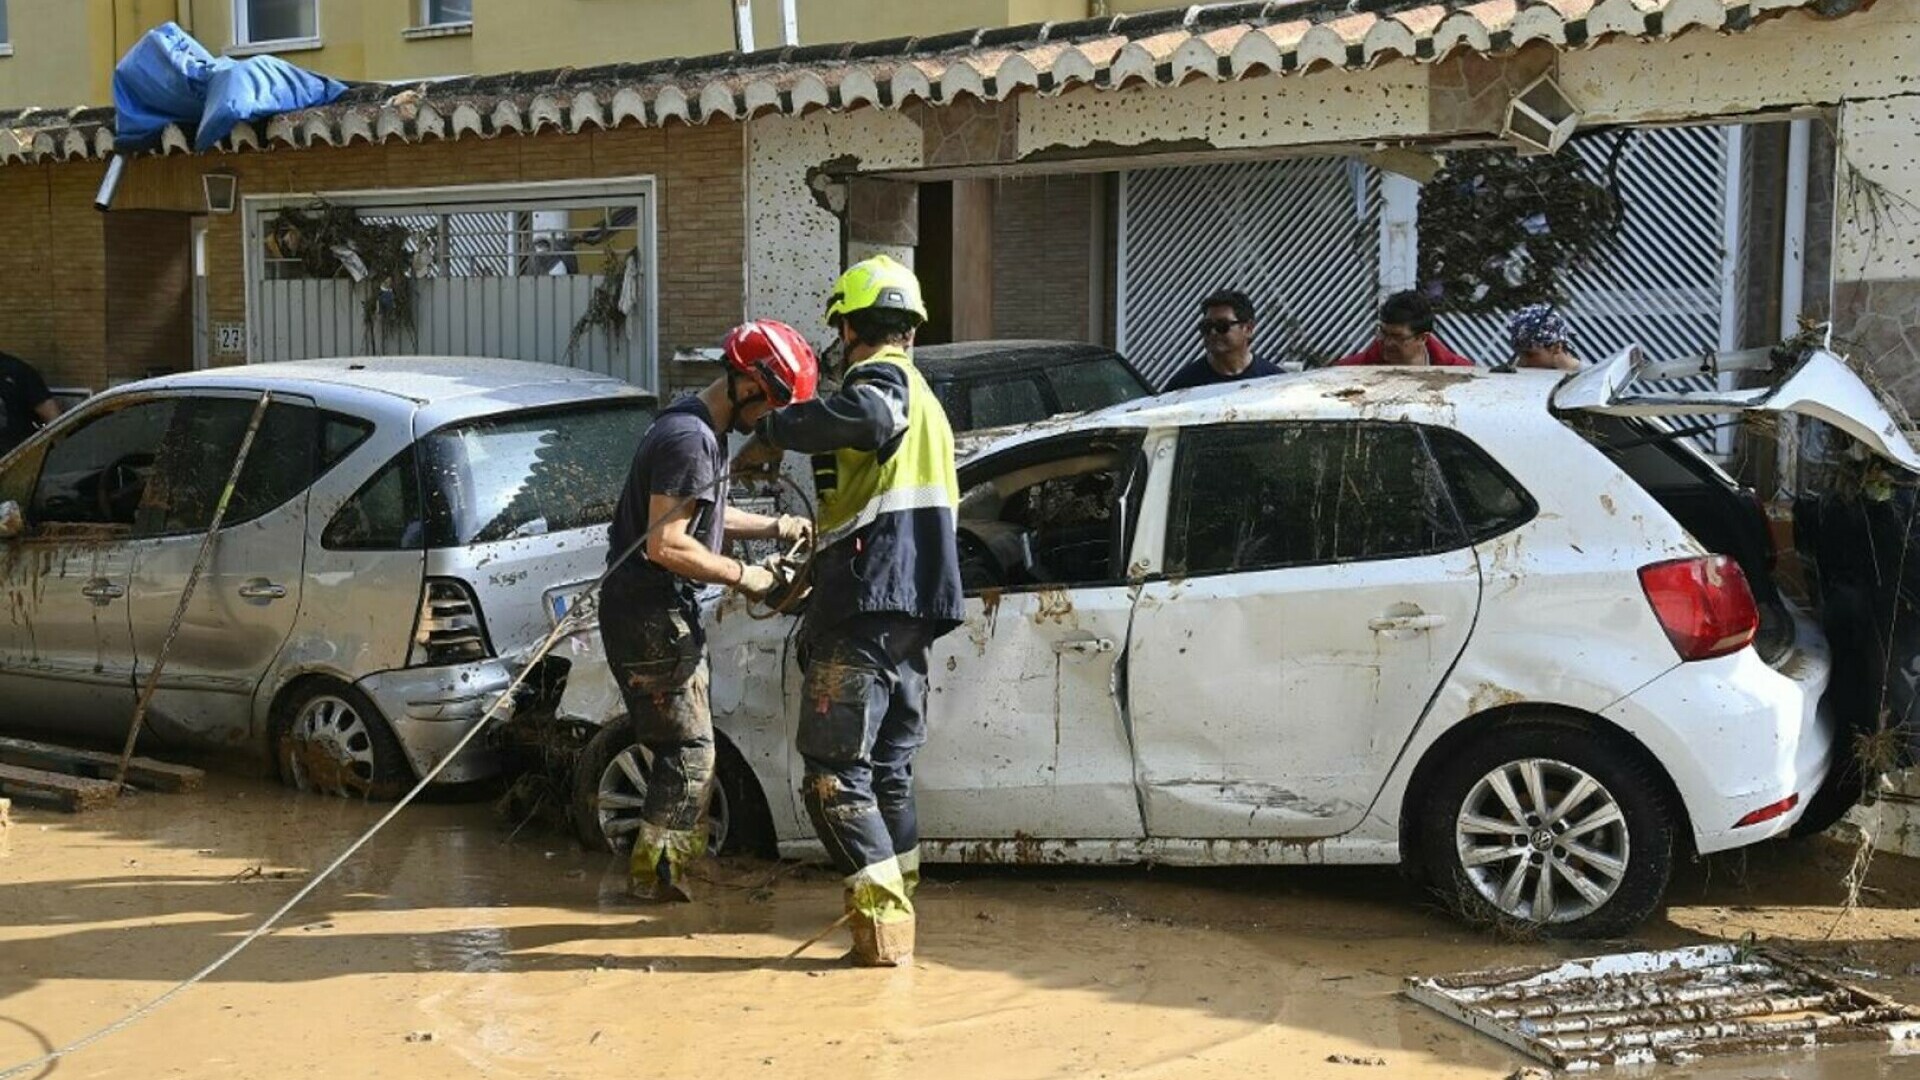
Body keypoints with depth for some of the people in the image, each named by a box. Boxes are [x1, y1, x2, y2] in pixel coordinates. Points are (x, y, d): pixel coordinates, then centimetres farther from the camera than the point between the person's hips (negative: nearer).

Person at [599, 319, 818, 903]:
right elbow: (665, 544, -26)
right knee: (690, 750, -3)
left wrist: (772, 526, 17)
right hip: (650, 613, -11)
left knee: (681, 747, 16)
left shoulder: (699, 429, 13)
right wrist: (742, 576, -17)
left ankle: (658, 870, 25)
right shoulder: (689, 439, -21)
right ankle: (656, 873, 5)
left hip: (664, 612, 11)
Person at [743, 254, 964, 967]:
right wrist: (823, 538, 46)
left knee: (835, 774, -8)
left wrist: (776, 430, -21)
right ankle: (898, 901, 24)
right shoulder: (923, 399, 25)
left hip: (866, 609, -10)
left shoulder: (881, 380, -7)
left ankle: (883, 921, -12)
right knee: (889, 766, 17)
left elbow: (871, 418, -35)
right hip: (912, 613, 10)